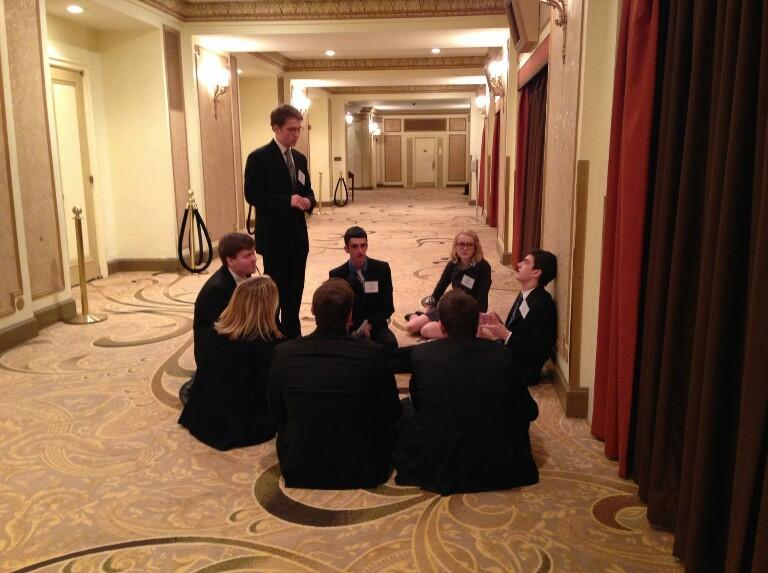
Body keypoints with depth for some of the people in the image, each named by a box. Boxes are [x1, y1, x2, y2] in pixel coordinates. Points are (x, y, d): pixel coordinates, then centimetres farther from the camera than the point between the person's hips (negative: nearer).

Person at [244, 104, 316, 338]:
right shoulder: (259, 158, -9)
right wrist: (288, 201, -23)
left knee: (295, 290, 12)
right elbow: (252, 195, -15)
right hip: (274, 236, -7)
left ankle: (292, 336, 24)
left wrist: (308, 201, -7)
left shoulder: (299, 158, 13)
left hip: (298, 235, 7)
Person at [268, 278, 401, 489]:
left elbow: (276, 412, 2)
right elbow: (391, 413, -3)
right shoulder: (373, 353, -18)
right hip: (362, 471, -1)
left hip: (298, 471, 2)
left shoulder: (284, 353, -14)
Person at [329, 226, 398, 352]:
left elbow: (388, 306, 0)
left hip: (375, 325, 1)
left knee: (390, 344, -31)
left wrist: (369, 324, -16)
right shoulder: (336, 275, -2)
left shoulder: (382, 268, -1)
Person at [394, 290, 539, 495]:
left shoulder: (420, 355, -12)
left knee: (405, 407, 23)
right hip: (497, 469, 1)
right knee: (518, 413, 25)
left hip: (434, 468, -1)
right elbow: (529, 411, 3)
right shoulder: (501, 356, -9)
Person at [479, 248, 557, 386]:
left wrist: (506, 335, -25)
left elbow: (539, 352, -23)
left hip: (522, 371, -9)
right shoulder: (525, 296, 9)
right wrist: (498, 323, -4)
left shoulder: (543, 306, -20)